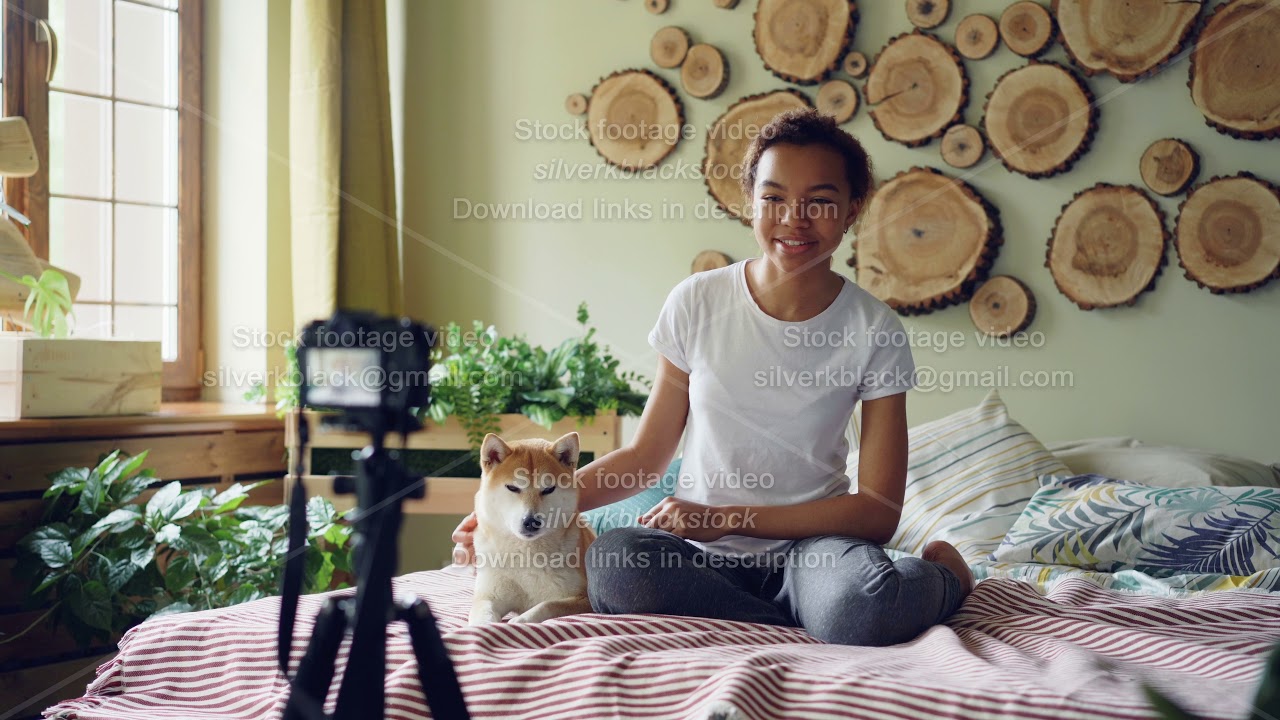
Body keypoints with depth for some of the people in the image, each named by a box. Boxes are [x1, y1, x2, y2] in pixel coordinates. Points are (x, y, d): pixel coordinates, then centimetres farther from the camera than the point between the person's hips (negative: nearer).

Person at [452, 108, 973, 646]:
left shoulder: (874, 330, -5)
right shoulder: (697, 303, -1)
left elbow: (880, 511, -6)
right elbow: (644, 458, 5)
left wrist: (728, 518, -15)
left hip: (809, 543, -1)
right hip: (701, 554, 2)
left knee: (860, 608, -38)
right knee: (611, 564, -33)